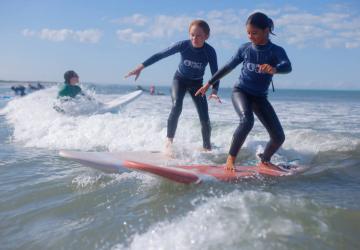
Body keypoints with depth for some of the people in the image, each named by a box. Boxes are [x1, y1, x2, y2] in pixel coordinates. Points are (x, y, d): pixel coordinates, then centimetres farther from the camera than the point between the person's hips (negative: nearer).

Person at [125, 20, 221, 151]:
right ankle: (169, 140, -21)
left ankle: (207, 148, 12)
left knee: (205, 118, -7)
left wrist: (214, 91, -39)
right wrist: (140, 67, -23)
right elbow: (160, 55, -20)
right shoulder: (183, 45, -25)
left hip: (197, 83, 1)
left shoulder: (210, 51, -24)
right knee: (176, 107, -29)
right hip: (180, 79, 0)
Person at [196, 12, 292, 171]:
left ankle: (264, 161, 25)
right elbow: (228, 67, 10)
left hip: (260, 97, 1)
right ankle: (231, 159, -22)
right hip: (240, 91, -1)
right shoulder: (245, 49, -2)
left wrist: (274, 69, -54)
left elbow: (287, 67, -31)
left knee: (279, 136, -3)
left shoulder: (276, 51, -10)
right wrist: (209, 84, 14)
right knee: (247, 120, -33)